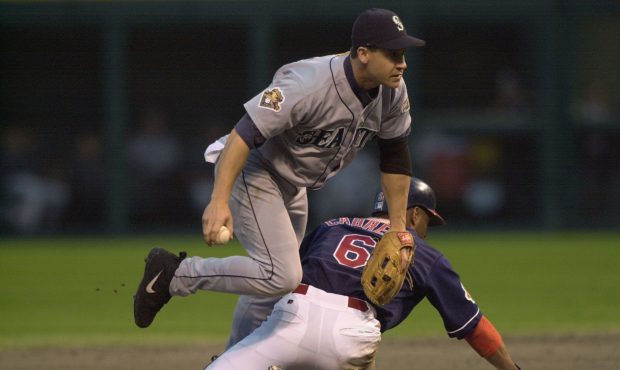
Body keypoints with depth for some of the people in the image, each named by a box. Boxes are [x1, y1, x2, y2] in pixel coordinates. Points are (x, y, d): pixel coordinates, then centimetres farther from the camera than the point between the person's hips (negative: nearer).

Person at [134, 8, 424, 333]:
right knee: (281, 276, -22)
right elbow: (245, 133, -35)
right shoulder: (310, 84, -33)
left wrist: (398, 227, 7)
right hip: (252, 172, -9)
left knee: (271, 281, 18)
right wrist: (219, 201, -43)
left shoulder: (393, 92, -9)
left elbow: (395, 155, 6)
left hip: (293, 186, 9)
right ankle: (175, 274, -10)